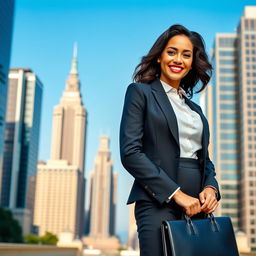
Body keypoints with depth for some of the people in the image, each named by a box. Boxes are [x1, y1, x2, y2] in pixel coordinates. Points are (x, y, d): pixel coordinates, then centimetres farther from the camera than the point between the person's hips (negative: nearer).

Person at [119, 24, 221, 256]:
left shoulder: (194, 108, 20)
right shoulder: (140, 92, 2)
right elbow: (130, 152, -9)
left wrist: (211, 188, -2)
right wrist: (176, 193, -14)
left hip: (197, 206, 6)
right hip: (158, 203, -6)